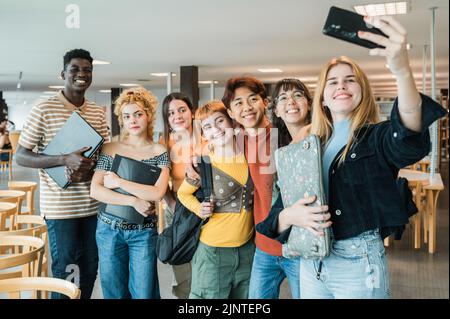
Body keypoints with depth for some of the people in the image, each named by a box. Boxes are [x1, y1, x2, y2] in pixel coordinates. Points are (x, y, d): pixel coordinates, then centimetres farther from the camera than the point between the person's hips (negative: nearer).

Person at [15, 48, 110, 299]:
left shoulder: (98, 113, 8)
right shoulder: (44, 110, -7)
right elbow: (21, 157, -8)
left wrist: (89, 168, -9)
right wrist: (65, 159, -21)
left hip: (93, 203, 5)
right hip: (60, 205, -5)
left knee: (90, 268, 12)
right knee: (65, 271, 3)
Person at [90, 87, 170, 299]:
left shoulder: (159, 152, -2)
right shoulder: (110, 150, -1)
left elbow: (157, 193, -15)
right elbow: (95, 191, -11)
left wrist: (118, 182, -15)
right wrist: (134, 201, -18)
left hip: (144, 232, -1)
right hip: (110, 229, 1)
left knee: (144, 293, 5)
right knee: (114, 292, 11)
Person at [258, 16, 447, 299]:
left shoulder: (377, 138, -6)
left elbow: (410, 140, -32)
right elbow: (277, 213, 5)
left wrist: (402, 72, -48)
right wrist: (291, 215, -20)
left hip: (359, 264, -4)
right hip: (311, 263, 4)